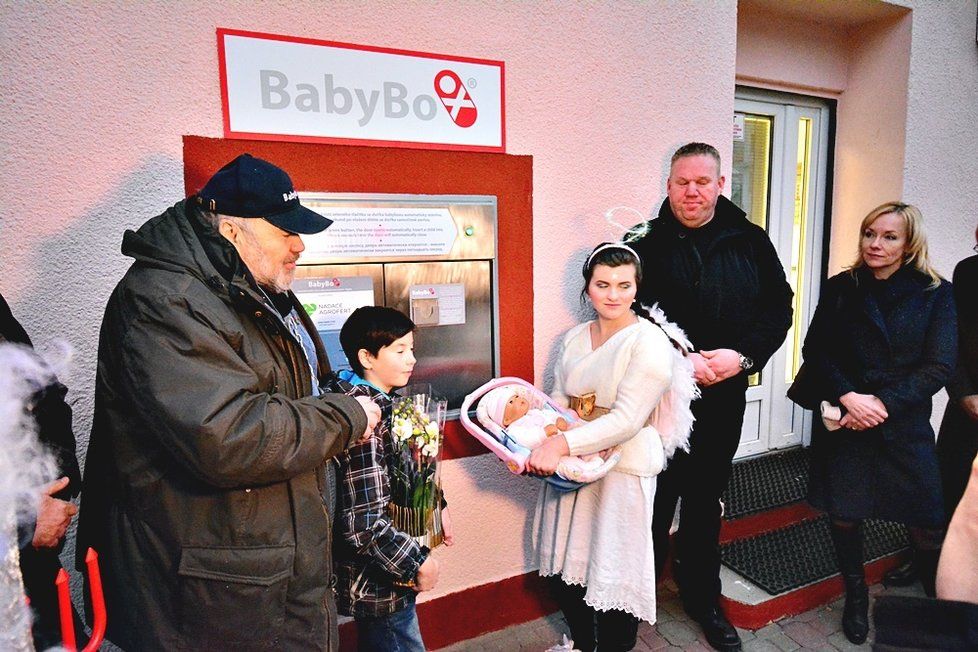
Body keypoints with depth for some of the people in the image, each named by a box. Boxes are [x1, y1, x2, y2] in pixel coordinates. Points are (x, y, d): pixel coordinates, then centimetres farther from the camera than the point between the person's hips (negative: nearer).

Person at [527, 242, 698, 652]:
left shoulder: (649, 341, -14)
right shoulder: (574, 339, 6)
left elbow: (627, 419, -22)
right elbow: (558, 402, 8)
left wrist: (564, 444, -31)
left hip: (623, 471, -6)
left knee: (613, 573, 6)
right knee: (564, 566, 17)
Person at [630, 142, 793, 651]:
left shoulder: (750, 241, 4)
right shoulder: (648, 242, -4)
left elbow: (778, 307, 3)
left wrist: (742, 356, -13)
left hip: (724, 398, 3)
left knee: (705, 500, 18)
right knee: (655, 501, 8)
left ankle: (703, 600, 37)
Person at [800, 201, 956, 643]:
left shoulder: (935, 294, 1)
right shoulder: (841, 289, 4)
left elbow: (938, 366, -4)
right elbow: (815, 350, 0)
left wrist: (883, 404, -14)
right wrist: (848, 397, -14)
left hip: (906, 425, -1)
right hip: (844, 422, 1)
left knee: (927, 526, 1)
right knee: (844, 516, 7)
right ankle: (855, 597, 29)